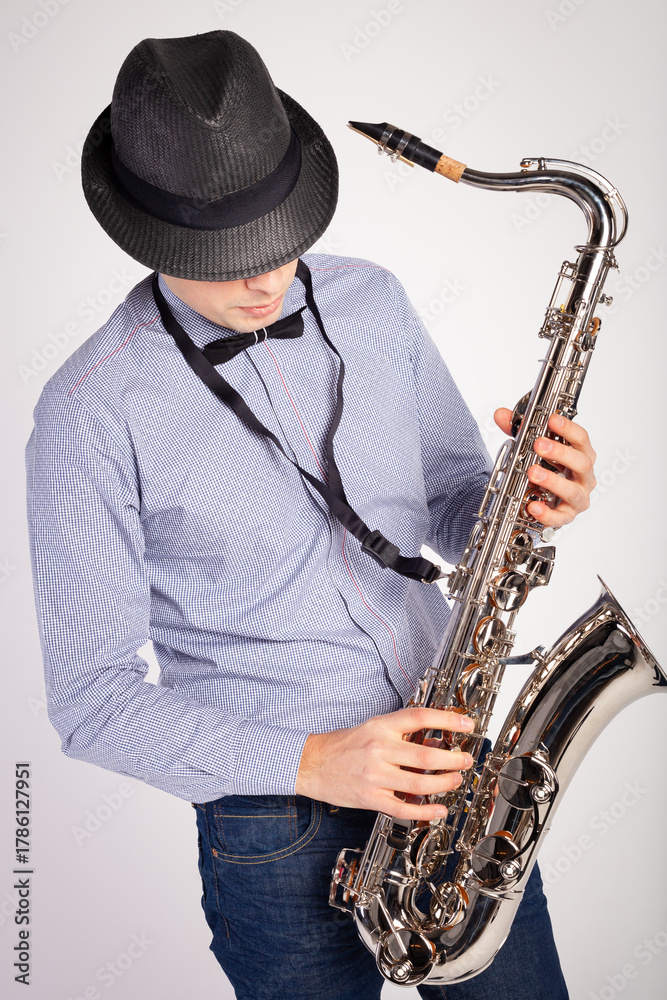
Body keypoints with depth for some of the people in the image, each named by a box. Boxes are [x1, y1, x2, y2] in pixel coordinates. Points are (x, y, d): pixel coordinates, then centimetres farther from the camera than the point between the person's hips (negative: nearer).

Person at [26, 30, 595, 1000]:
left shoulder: (373, 301, 0)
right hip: (280, 834, -4)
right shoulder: (92, 410, -14)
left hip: (455, 769, 5)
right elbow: (92, 697, -11)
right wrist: (309, 764, -21)